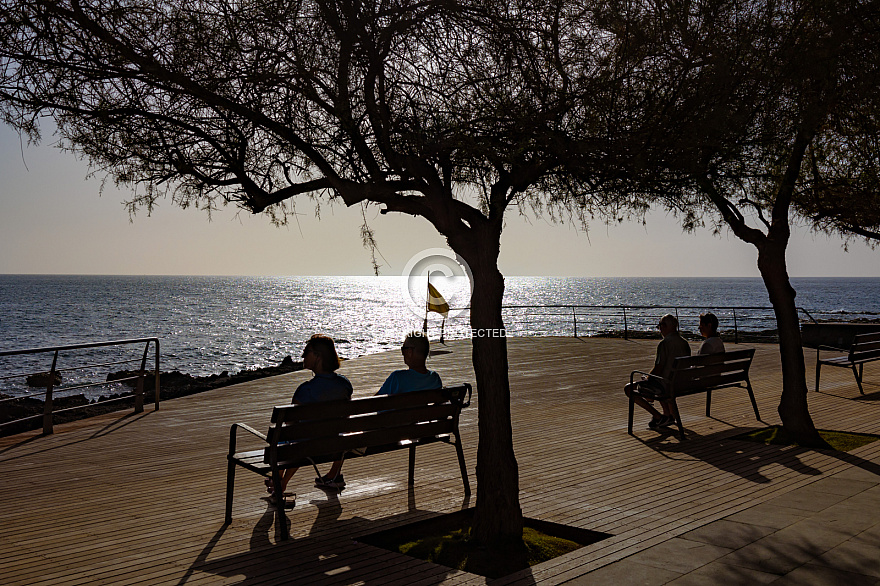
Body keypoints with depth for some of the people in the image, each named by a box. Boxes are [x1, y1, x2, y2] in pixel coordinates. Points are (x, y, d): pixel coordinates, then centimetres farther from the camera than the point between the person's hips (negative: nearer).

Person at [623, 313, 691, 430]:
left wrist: (647, 378, 2)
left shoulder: (664, 343, -18)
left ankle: (658, 417, -3)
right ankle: (670, 416, 27)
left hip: (666, 385, -9)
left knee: (628, 389, 1)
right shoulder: (685, 343, 6)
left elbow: (658, 370, -19)